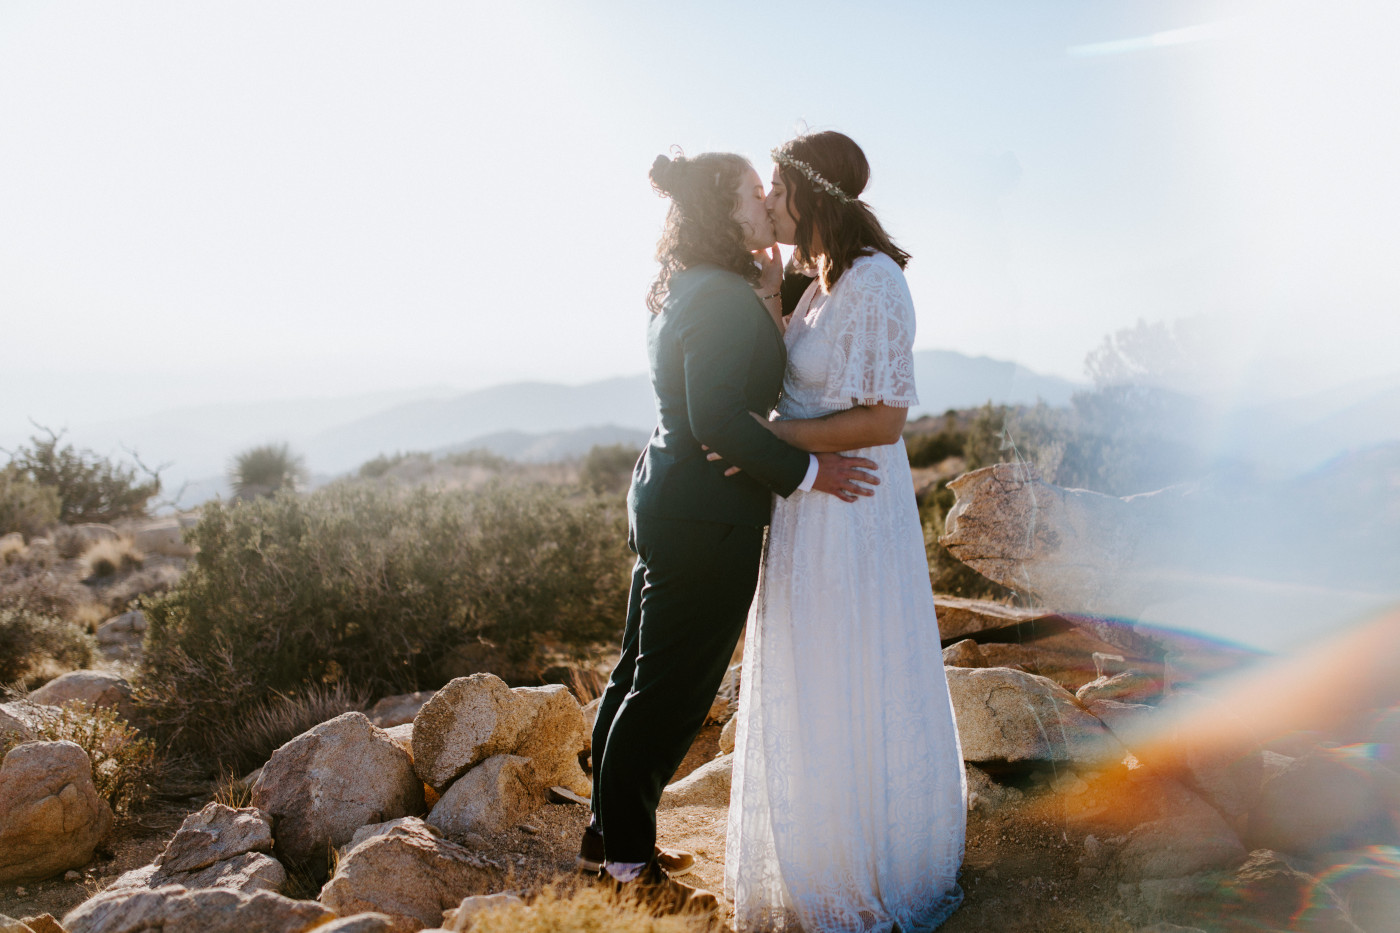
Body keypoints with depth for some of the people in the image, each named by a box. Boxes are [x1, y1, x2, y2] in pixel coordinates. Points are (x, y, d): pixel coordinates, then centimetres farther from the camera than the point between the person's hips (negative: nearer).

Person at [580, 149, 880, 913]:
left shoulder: (685, 292, 13)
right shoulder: (724, 300, -19)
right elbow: (718, 421, -26)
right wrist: (807, 471, -18)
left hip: (663, 501, 10)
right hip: (707, 518, -10)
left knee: (639, 676, 18)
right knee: (672, 690, 2)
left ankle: (607, 835, 32)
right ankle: (630, 862, 16)